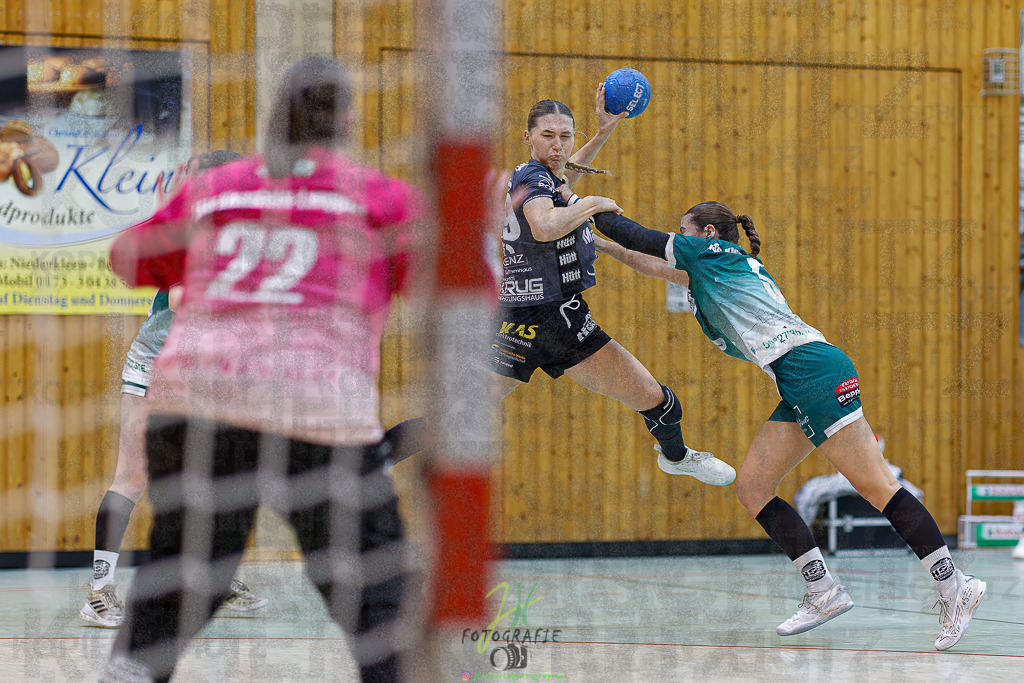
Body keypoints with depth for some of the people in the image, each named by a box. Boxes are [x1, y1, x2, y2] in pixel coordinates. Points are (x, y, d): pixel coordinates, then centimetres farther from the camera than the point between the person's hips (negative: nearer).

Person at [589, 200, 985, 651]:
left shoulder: (711, 250, 9)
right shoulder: (710, 271, 31)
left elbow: (643, 239, 16)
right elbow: (656, 266, 43)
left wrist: (594, 211, 29)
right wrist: (603, 246, 44)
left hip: (811, 368, -10)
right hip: (798, 393, 10)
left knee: (874, 484, -14)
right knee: (750, 486, 6)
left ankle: (954, 587, -18)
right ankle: (824, 594, 3)